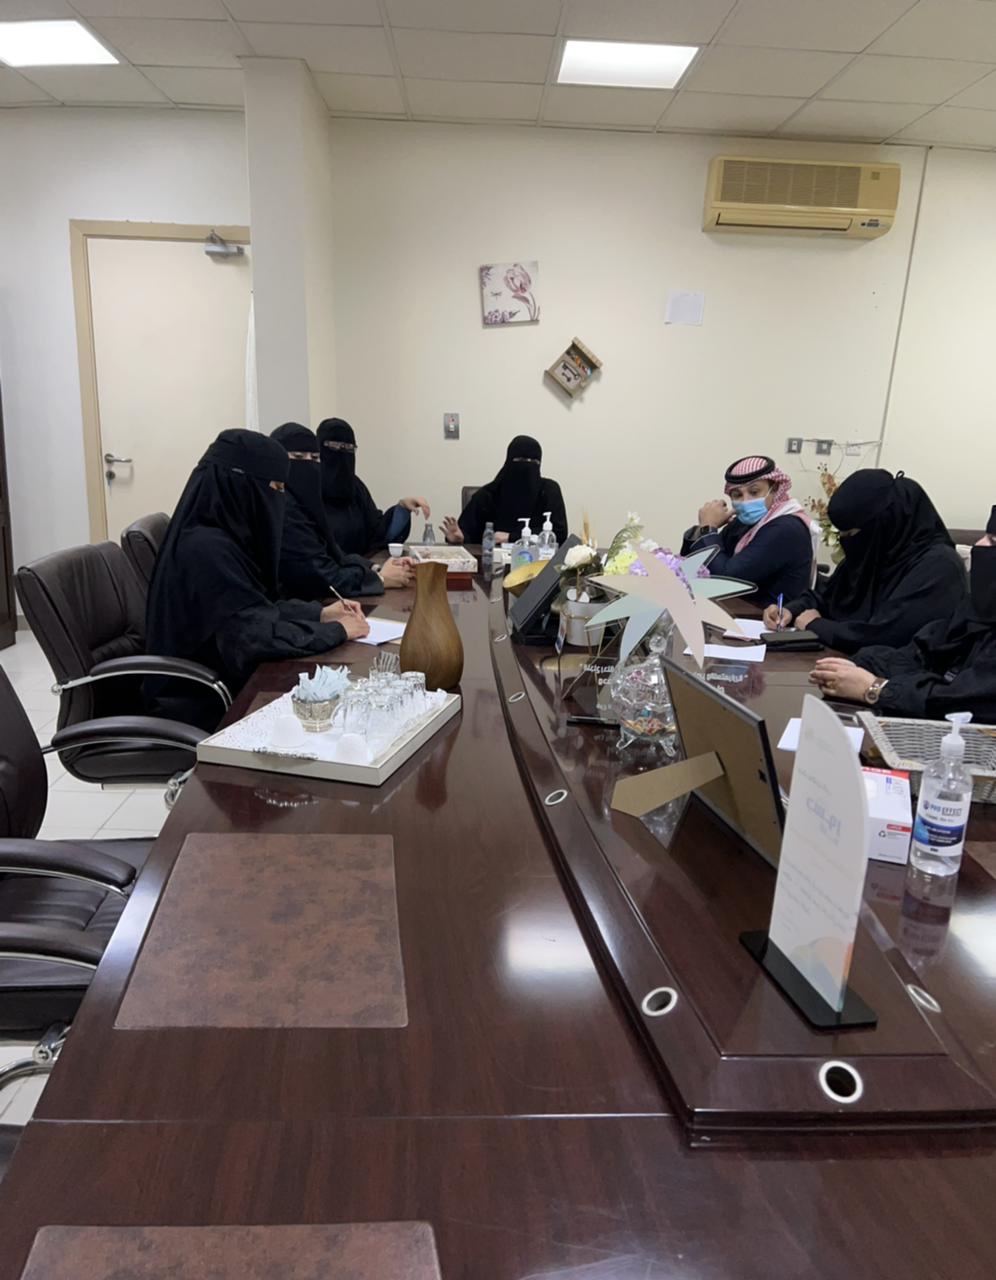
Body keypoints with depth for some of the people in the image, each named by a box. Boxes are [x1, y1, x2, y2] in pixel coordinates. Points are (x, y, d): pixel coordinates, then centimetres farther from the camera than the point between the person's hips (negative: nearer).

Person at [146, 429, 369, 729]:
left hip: (221, 685, 8)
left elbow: (258, 607, 15)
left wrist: (321, 613, 7)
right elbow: (259, 635, -28)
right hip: (204, 707, -8)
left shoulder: (222, 536, 4)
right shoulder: (206, 549, -23)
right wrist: (338, 630, -17)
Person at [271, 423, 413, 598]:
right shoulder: (280, 508, -18)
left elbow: (332, 553, 8)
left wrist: (376, 569, -7)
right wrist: (380, 578, -10)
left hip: (312, 601, 8)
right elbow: (319, 577, -21)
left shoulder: (302, 499, 10)